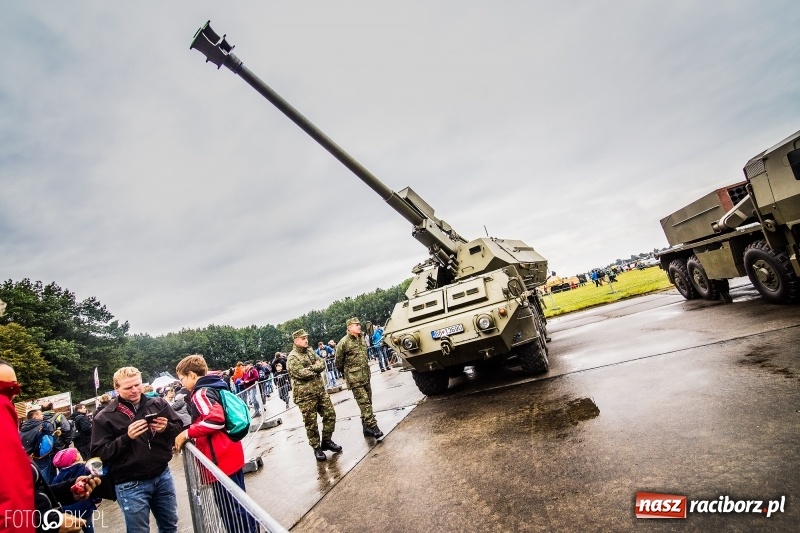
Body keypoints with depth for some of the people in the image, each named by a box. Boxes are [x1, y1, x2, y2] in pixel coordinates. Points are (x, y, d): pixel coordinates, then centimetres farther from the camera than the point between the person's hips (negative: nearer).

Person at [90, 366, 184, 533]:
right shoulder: (105, 418, -6)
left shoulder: (158, 404, 0)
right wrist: (126, 437, -23)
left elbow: (180, 429, 4)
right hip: (131, 485, -2)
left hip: (163, 476, 3)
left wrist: (167, 428, -17)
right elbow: (99, 453, -10)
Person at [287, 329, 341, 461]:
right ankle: (317, 448, 19)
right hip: (305, 395, -7)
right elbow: (301, 373, -24)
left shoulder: (310, 351, 11)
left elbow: (322, 364, 3)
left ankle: (326, 441, 27)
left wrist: (310, 368, -15)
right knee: (311, 423, 4)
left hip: (320, 390, 7)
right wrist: (316, 370, -10)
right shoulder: (292, 358, -12)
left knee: (330, 415, 10)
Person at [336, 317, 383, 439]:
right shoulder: (343, 343, -12)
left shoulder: (362, 339, 9)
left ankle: (367, 427, 22)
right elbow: (339, 362, -3)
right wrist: (347, 373, 10)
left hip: (366, 376, 7)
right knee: (364, 403, -11)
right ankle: (372, 426, -9)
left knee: (368, 402, 11)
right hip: (354, 379, -7)